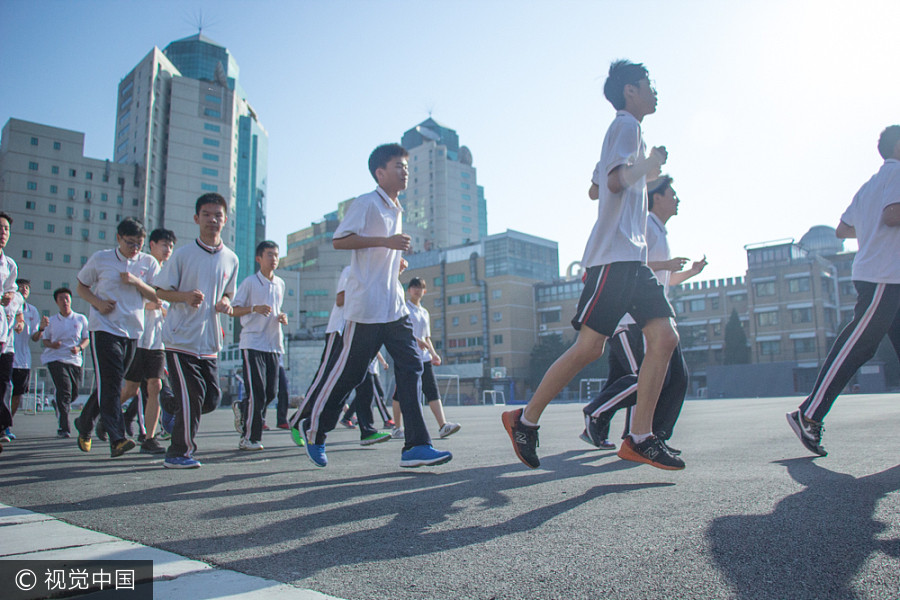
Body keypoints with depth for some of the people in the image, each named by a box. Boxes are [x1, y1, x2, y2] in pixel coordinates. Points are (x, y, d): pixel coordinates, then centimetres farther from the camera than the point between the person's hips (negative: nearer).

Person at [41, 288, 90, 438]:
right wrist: (51, 345, -10)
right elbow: (44, 339, 13)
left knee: (74, 393, 7)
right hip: (55, 359, -2)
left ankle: (59, 406, 43)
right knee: (64, 390, -17)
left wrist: (80, 348, -10)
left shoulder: (81, 319, 8)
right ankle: (64, 428, -13)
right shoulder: (51, 321, 8)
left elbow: (87, 338, 11)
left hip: (74, 360, 2)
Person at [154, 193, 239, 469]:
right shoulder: (183, 254, -4)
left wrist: (224, 303, -2)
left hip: (209, 341, 5)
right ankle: (179, 452, 10)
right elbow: (161, 291, -1)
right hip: (181, 338, -5)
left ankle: (176, 416, 35)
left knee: (212, 399, 6)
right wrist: (185, 296, -20)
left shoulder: (230, 259, 9)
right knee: (192, 396, -7)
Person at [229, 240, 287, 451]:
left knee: (271, 392, 5)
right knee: (257, 393, -9)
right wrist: (254, 308, -20)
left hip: (273, 344, 6)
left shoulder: (280, 284, 16)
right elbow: (233, 310, -3)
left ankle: (245, 418, 28)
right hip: (252, 343, -6)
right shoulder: (249, 282, -3)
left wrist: (282, 317, 6)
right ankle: (249, 437, 2)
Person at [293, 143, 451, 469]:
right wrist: (385, 241, -19)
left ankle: (416, 446, -5)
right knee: (349, 371, 0)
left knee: (411, 366, -4)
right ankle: (313, 427, 22)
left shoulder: (395, 211, 22)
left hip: (394, 307, 8)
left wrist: (396, 261, 14)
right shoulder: (366, 203, -4)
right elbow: (339, 240, -14)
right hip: (366, 305, -8)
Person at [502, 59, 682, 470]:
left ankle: (640, 439, -2)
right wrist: (650, 163, -10)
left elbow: (595, 190, 35)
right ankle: (525, 420, 3)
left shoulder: (626, 129, 28)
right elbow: (616, 180, -20)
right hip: (613, 255, -10)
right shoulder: (626, 124, -2)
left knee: (664, 336, -2)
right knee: (589, 347, -11)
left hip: (633, 258, 10)